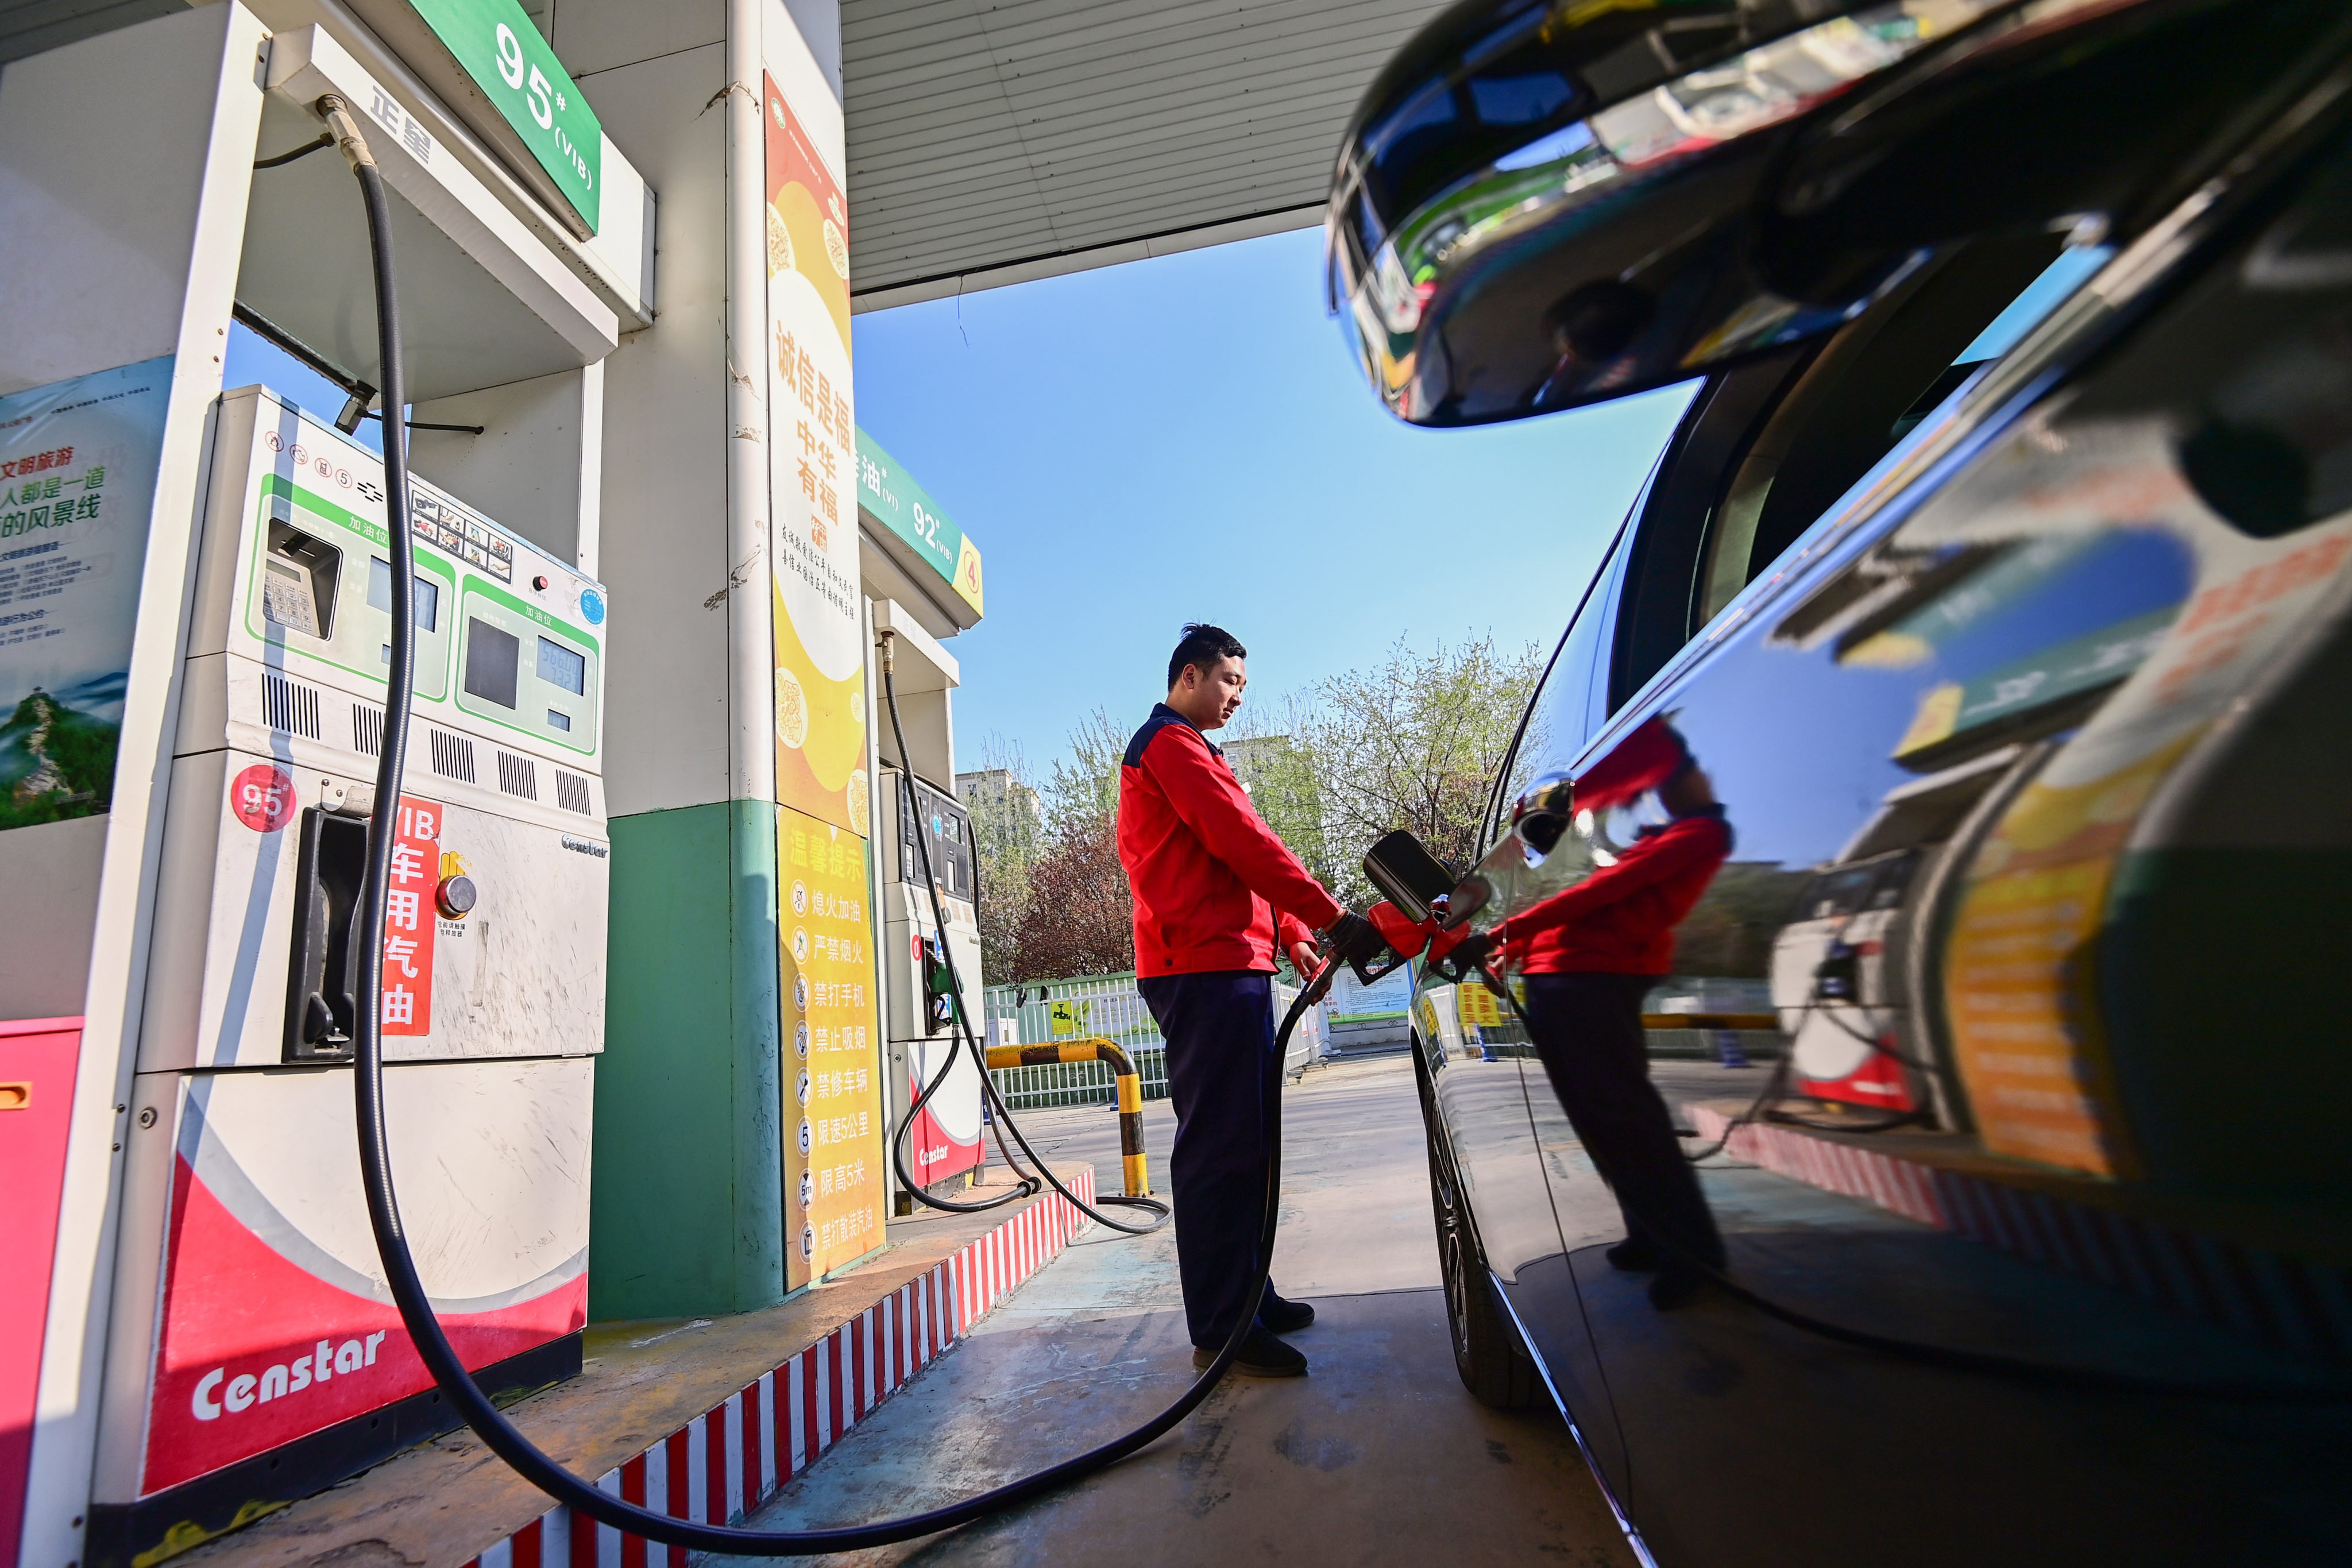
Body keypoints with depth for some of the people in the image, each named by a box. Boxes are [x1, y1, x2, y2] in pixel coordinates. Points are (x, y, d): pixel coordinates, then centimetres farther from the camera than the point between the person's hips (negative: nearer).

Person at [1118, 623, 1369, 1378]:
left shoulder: (1187, 751, 28)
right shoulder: (1172, 744, -6)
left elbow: (1235, 860, 24)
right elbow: (1244, 842, -16)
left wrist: (1292, 937, 15)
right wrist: (1330, 915, -12)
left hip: (1230, 964, 11)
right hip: (1208, 969, -11)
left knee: (1244, 1142, 14)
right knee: (1219, 1148, -8)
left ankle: (1247, 1297, 24)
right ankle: (1223, 1330, -2)